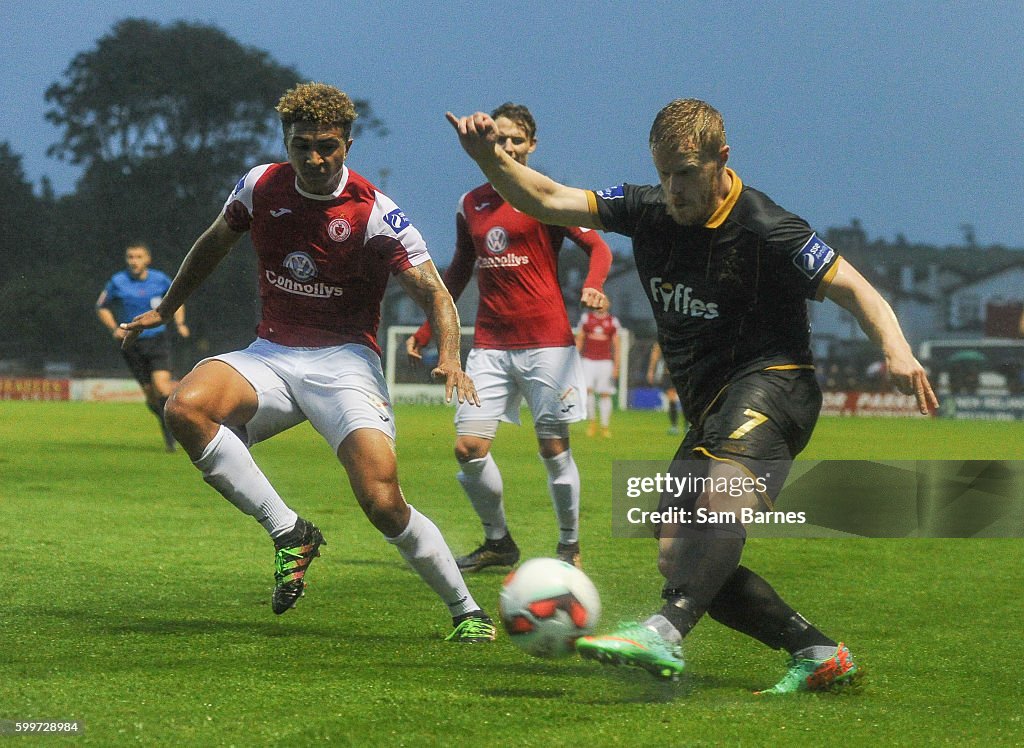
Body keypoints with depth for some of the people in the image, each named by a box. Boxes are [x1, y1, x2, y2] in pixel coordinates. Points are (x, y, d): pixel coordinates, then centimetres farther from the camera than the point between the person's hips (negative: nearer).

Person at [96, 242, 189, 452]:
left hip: (157, 340, 0)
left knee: (162, 388, -20)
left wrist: (180, 323, 0)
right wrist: (114, 328, -7)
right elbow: (101, 307, 8)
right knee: (151, 395, 2)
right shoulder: (118, 282, -5)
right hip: (132, 344, 0)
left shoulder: (160, 279, -2)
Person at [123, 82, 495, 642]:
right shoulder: (260, 187, 1)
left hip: (344, 360, -4)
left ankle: (468, 612, 1)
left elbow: (434, 294, -13)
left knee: (383, 504, -21)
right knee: (186, 408, -28)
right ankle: (288, 532, -15)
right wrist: (164, 310, 30)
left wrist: (448, 357, -33)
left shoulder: (374, 213, -11)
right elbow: (213, 244, 22)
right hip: (270, 357, 4)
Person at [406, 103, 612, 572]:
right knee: (468, 448, -5)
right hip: (490, 344, 4)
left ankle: (569, 547, 16)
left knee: (553, 447, -1)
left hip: (546, 342, -4)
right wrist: (425, 332, 21)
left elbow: (598, 247, -5)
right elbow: (458, 273, 24)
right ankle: (498, 542, 14)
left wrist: (592, 287, -26)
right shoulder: (471, 206, 12)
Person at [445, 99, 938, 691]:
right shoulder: (647, 210, 6)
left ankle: (666, 634, -55)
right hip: (710, 406, 8)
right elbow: (546, 201, 6)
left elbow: (854, 290, -9)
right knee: (679, 558, -4)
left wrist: (896, 349, -27)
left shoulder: (764, 229, -11)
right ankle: (818, 653, 1)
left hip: (771, 382, -8)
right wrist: (488, 159, -11)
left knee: (721, 493, -36)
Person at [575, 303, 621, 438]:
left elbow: (617, 345, 7)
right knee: (587, 390, -15)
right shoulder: (586, 318, 6)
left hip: (605, 362, 0)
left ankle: (605, 427, 6)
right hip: (588, 360, 0)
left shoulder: (613, 321, 5)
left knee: (605, 394, 0)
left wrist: (616, 366, 1)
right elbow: (578, 341, 9)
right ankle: (591, 421, 1)